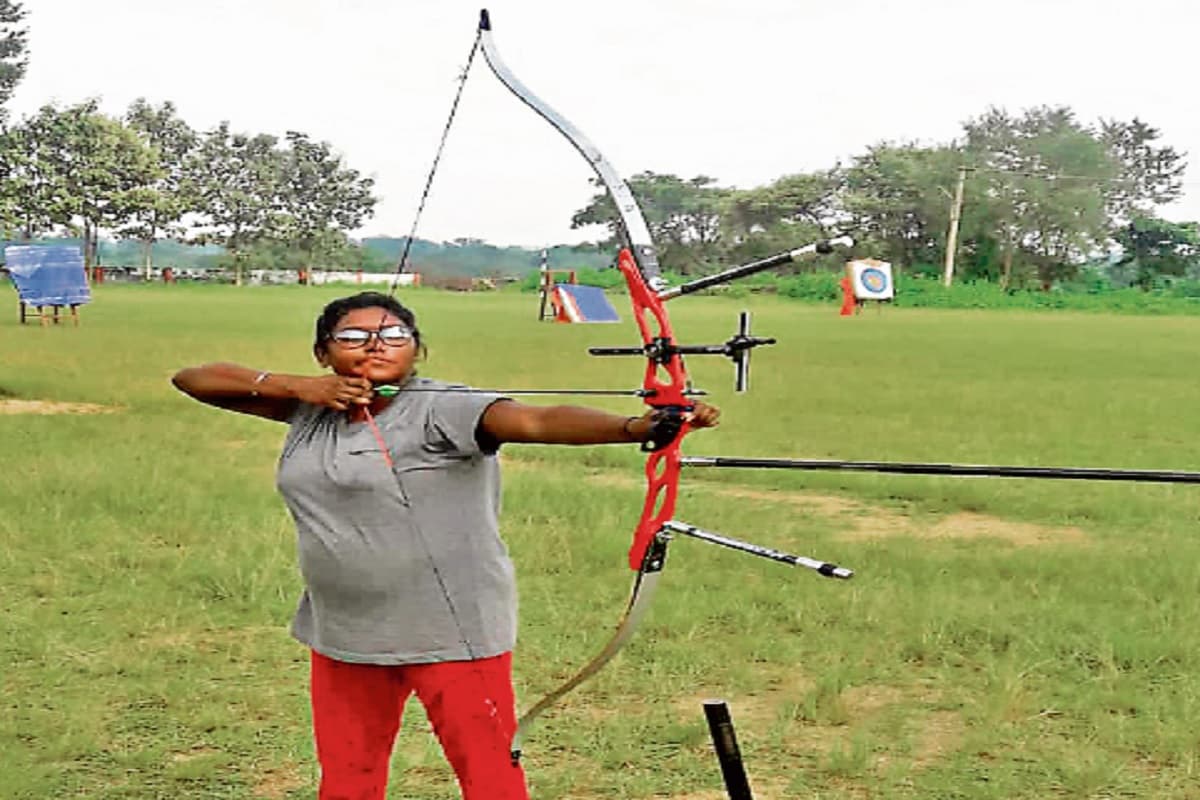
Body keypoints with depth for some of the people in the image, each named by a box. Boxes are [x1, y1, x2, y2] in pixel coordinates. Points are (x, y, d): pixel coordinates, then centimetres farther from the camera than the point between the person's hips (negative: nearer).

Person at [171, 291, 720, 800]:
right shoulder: (309, 410, 5)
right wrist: (292, 386, -9)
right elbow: (191, 379, 8)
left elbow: (535, 421, -31)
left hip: (453, 636, -6)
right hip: (343, 634, 6)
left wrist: (637, 427, -49)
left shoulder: (442, 410, -14)